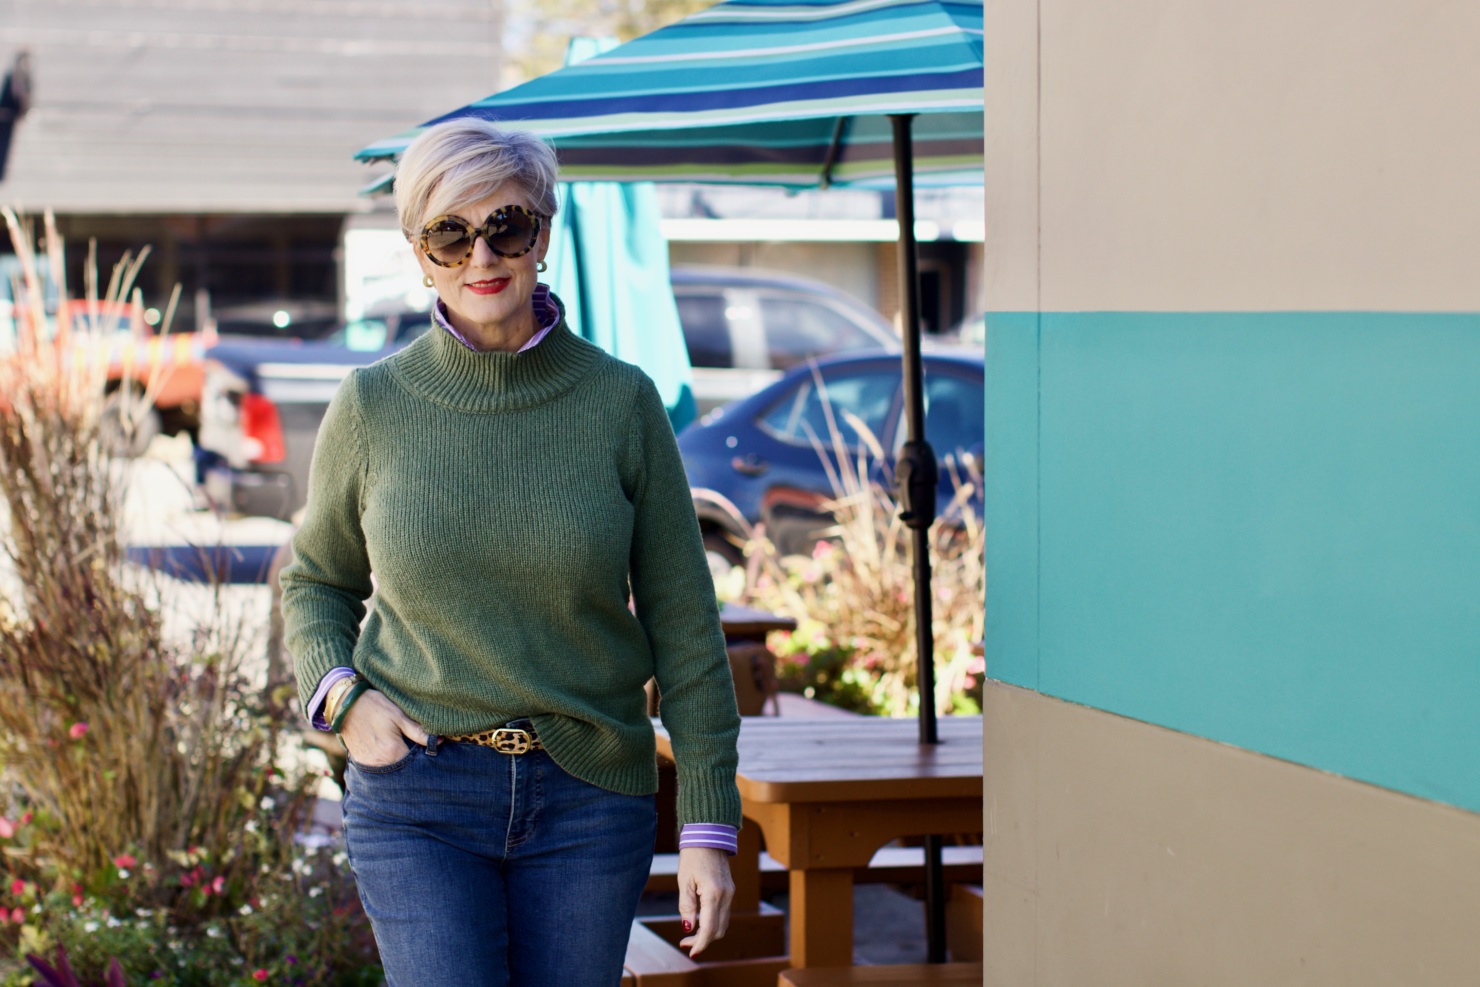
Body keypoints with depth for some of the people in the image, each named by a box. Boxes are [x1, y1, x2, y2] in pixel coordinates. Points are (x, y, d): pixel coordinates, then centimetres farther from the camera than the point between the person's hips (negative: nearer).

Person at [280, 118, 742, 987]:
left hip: (588, 798, 1)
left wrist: (709, 823, -2)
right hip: (417, 798, -1)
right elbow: (317, 581, 16)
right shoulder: (374, 405, -1)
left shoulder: (621, 402, -2)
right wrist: (341, 694, -4)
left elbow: (684, 627, 1)